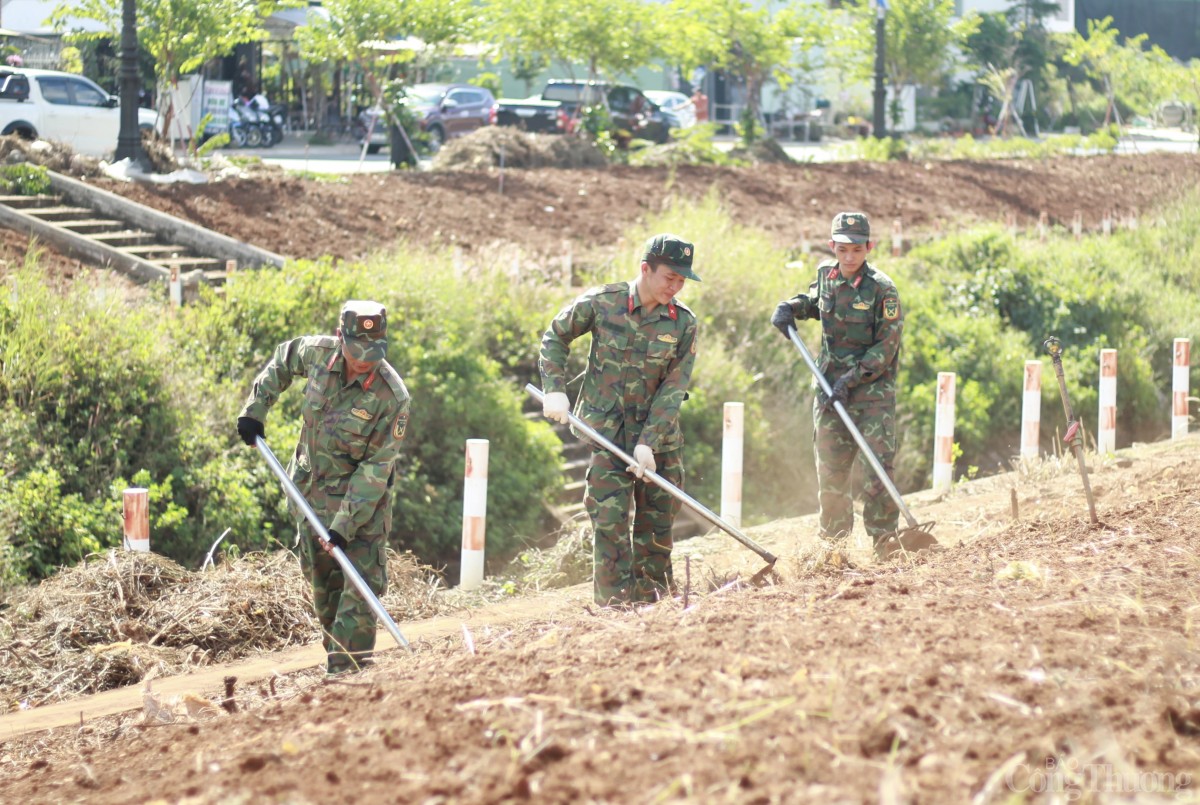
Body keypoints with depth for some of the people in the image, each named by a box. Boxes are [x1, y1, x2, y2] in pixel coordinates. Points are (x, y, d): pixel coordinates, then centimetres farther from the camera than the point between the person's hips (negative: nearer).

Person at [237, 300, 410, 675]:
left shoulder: (391, 396, -24)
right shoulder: (319, 352, -11)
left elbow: (376, 468, -23)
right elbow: (284, 357, 15)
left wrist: (345, 526, -26)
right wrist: (255, 407, 7)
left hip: (361, 500, -5)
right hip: (310, 494, 5)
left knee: (361, 588, -13)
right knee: (322, 584, 14)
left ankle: (347, 672, -14)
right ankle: (336, 655, 28)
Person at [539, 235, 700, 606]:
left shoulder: (683, 323, -6)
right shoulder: (601, 303, -10)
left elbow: (673, 390, -9)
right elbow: (555, 337, 5)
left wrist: (648, 443, -17)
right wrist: (555, 389, -6)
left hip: (659, 432, 3)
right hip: (605, 428, -2)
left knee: (659, 513, 8)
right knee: (609, 515, -9)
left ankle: (653, 592, 23)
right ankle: (615, 600, -4)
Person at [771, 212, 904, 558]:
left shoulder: (882, 289, -14)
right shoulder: (826, 274, 3)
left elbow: (886, 347, -14)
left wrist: (851, 380, -20)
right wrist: (790, 307, 6)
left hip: (872, 389, -5)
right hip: (830, 387, 5)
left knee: (878, 467, -11)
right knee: (830, 469, 7)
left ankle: (884, 542, -4)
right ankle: (833, 544, 17)